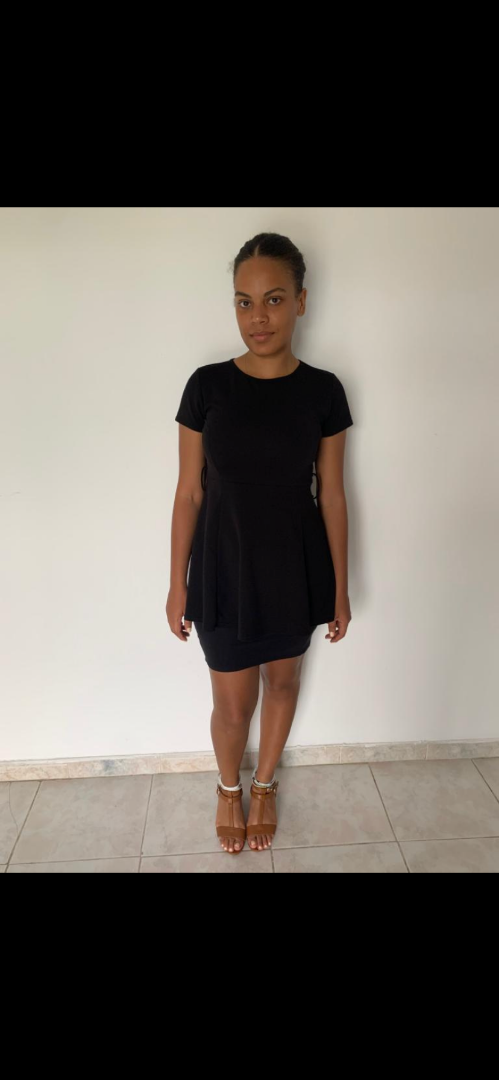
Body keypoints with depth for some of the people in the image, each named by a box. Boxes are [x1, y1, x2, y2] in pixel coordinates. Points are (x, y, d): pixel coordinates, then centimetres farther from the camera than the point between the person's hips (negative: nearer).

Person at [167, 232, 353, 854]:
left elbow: (331, 494, -1)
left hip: (295, 567, 1)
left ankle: (264, 784, 46)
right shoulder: (207, 385, -8)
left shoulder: (322, 391, -6)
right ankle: (228, 787, 43)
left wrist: (340, 587, 2)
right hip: (225, 567, -1)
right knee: (232, 702, 10)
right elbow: (189, 492, -3)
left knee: (282, 681, 19)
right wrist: (177, 583, -1)